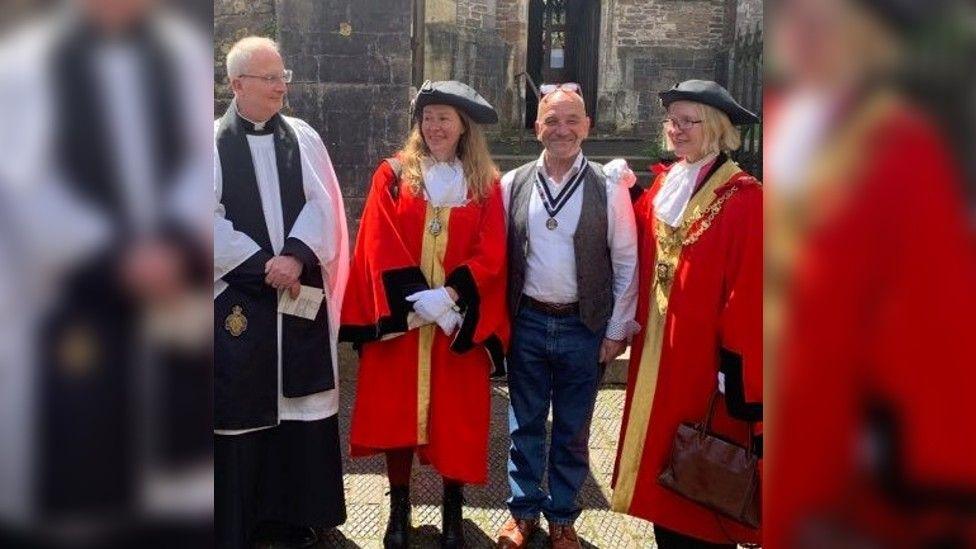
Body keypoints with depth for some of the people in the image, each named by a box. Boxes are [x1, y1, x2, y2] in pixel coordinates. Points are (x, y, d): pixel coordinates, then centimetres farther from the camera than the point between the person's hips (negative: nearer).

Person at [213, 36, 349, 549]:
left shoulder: (303, 137, 8)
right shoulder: (214, 141, 0)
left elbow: (322, 205, -1)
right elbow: (211, 218, -7)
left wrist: (295, 256, -16)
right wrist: (261, 265, -14)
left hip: (301, 292, 3)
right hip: (238, 294, -2)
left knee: (300, 403, 7)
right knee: (240, 406, 3)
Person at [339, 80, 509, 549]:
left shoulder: (486, 185, 5)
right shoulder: (392, 175, 3)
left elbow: (491, 254, -3)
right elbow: (380, 247, -5)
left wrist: (450, 295, -17)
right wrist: (415, 300, -15)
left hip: (458, 322, 0)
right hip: (399, 318, 0)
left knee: (456, 418, 5)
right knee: (397, 412, 5)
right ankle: (399, 510, 20)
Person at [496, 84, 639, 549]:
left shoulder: (608, 188, -4)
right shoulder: (513, 185, 2)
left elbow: (626, 262, -2)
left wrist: (618, 329, -3)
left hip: (584, 327, -1)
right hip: (527, 323, 2)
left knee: (572, 431, 11)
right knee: (525, 424, 13)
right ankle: (523, 510, 30)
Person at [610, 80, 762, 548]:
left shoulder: (743, 200, -14)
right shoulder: (662, 188, 9)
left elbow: (748, 293, -17)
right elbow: (631, 257, 13)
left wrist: (738, 367, -17)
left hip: (703, 360, -7)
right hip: (656, 355, 7)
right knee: (660, 461, 15)